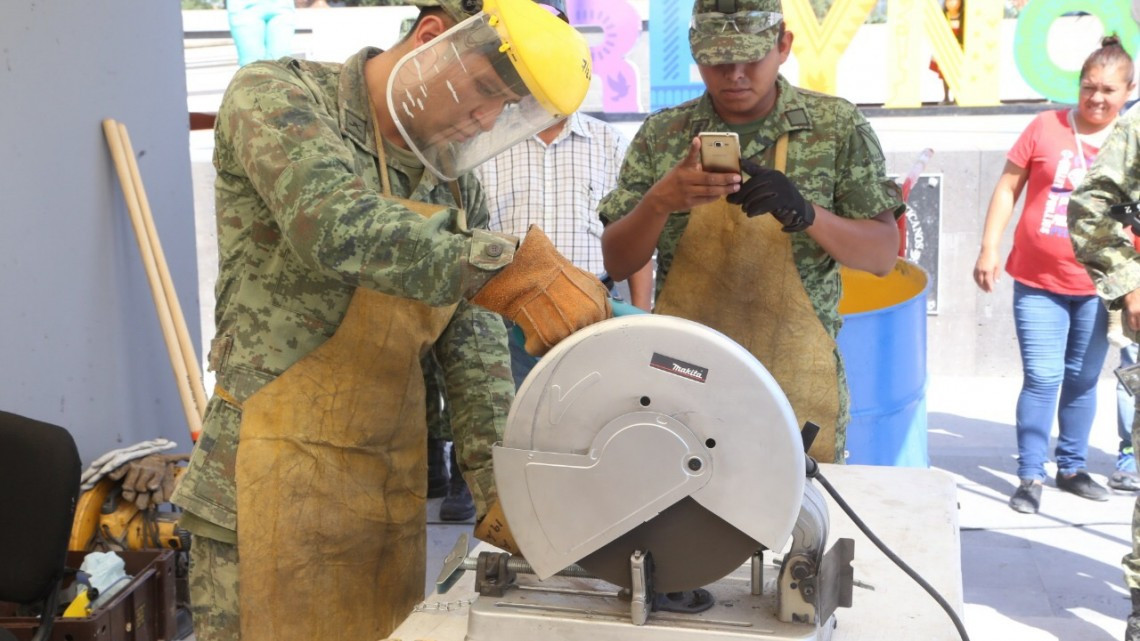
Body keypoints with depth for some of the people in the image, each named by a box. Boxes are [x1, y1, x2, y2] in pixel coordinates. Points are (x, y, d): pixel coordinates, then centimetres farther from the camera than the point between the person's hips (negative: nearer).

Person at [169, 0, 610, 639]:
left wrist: (500, 490, -5)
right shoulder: (277, 97, -9)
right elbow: (334, 227, -29)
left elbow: (476, 353, 6)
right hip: (277, 481, -6)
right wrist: (509, 266, -33)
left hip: (394, 487, 6)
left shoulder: (458, 187, 8)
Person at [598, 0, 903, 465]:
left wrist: (807, 213, -22)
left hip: (795, 387, -1)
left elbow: (883, 254, -4)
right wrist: (661, 201, -20)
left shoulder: (836, 126, -2)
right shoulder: (662, 135, 1)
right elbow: (617, 263, -1)